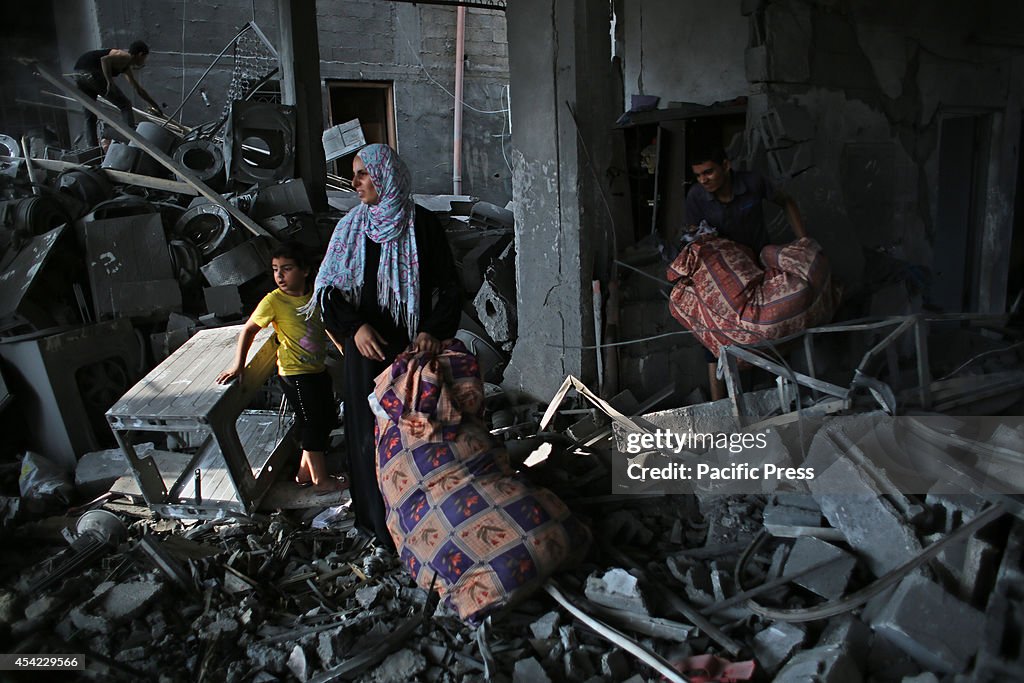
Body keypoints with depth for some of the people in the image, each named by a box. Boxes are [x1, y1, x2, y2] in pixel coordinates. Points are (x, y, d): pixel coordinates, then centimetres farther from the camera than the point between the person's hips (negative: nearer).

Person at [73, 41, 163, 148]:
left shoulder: (126, 66, 25)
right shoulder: (125, 56, -3)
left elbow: (138, 89, 36)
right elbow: (105, 59, -22)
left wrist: (155, 105, 43)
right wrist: (110, 82, -22)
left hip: (78, 73, 10)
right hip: (91, 72, -10)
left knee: (90, 117, 14)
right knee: (125, 105, -1)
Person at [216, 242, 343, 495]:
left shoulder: (314, 294, -1)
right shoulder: (273, 300, -16)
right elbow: (249, 330, -10)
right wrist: (238, 365, -16)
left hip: (318, 368, 7)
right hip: (295, 373, -7)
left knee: (327, 419, 15)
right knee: (312, 423, 0)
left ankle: (305, 471, 30)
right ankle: (321, 481, 15)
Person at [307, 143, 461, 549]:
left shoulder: (421, 224, -2)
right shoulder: (351, 227, 6)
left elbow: (448, 286, -3)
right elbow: (331, 288, 5)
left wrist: (433, 331, -18)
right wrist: (354, 327, -12)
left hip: (415, 347, -2)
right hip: (367, 348, 2)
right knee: (371, 430, 5)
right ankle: (381, 521, 18)